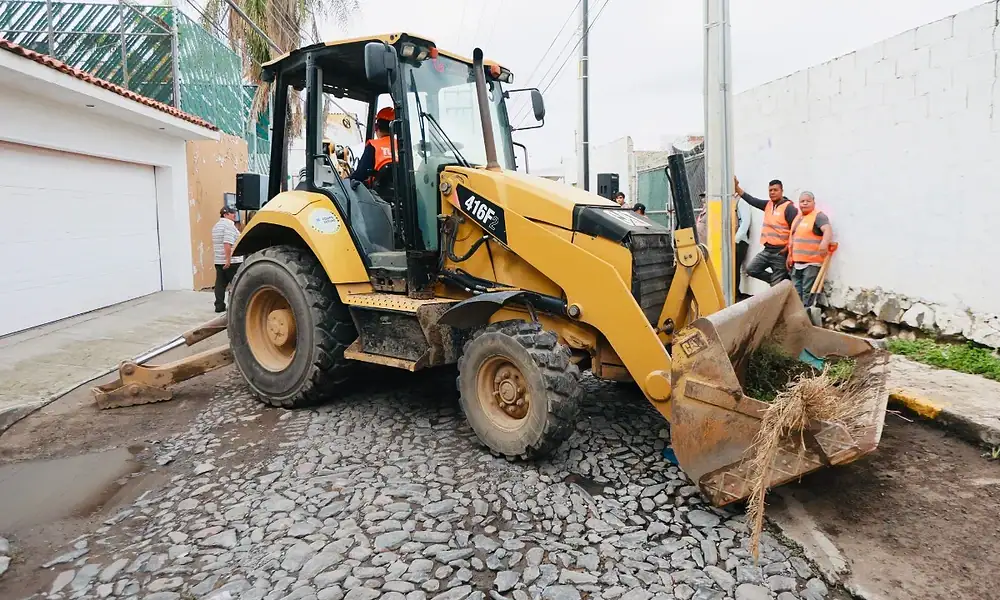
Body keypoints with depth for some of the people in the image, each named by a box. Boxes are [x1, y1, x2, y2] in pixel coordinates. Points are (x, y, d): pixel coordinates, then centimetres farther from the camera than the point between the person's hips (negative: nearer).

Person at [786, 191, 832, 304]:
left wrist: (824, 242, -44)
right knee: (796, 292, 12)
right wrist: (790, 255, 22)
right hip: (797, 262, 8)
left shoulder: (818, 216, -7)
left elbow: (828, 229, -24)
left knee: (807, 291, -8)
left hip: (812, 262, -8)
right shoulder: (797, 217, 18)